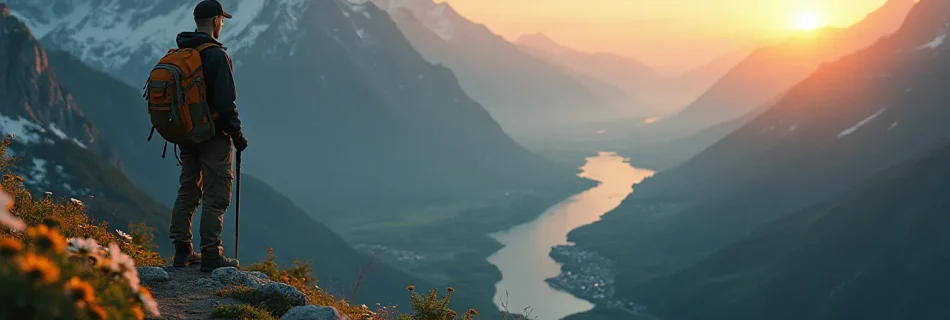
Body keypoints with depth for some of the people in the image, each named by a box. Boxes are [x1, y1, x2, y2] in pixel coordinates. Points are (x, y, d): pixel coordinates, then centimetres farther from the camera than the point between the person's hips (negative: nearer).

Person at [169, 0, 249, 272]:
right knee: (216, 196, -2)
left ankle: (183, 251, 20)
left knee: (187, 191, 15)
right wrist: (237, 135, -9)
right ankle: (211, 256, -2)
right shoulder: (216, 55, -17)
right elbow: (225, 102, -20)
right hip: (213, 136, -8)